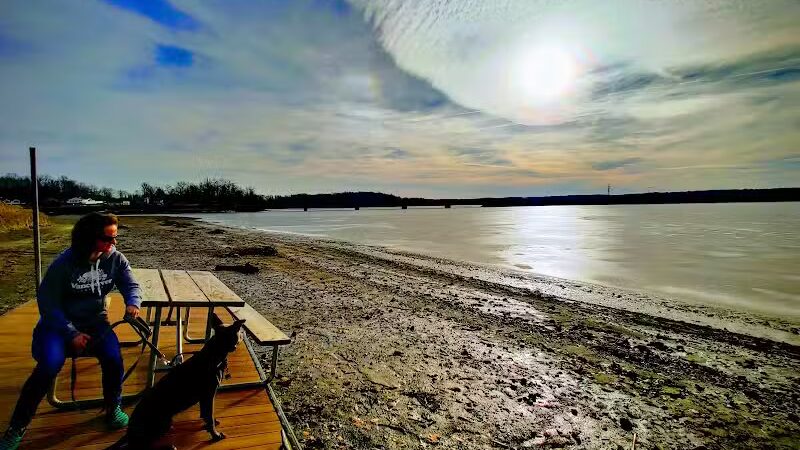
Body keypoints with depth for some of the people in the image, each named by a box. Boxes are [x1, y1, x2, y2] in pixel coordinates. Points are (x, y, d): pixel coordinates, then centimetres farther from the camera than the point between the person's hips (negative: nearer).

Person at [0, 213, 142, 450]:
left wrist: (133, 303, -25)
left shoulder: (115, 259, -9)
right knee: (49, 367, -26)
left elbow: (131, 285, -2)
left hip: (95, 322, 2)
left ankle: (113, 408, 6)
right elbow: (47, 303, -12)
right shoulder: (64, 263, -18)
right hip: (59, 323, -2)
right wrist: (71, 334, -18)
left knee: (114, 359, -22)